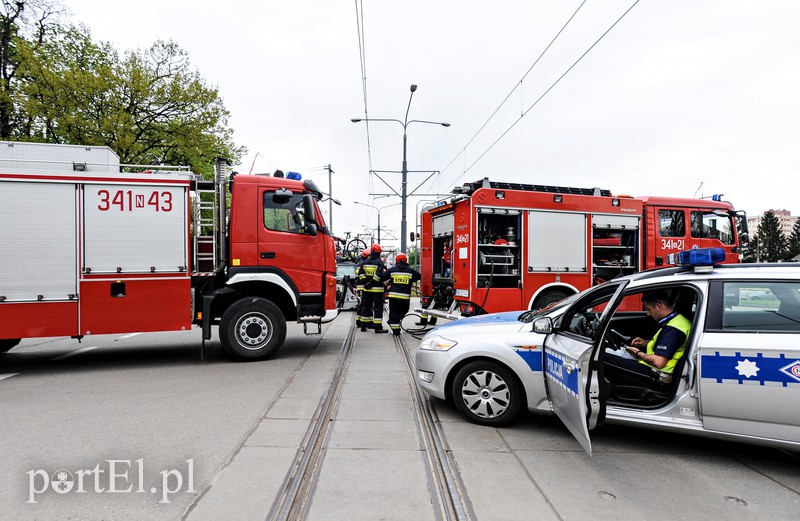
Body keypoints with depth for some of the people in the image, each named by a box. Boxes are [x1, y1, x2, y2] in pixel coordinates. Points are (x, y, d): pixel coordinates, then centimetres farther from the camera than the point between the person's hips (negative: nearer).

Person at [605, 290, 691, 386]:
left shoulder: (672, 328, -21)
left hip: (657, 375, -11)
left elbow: (658, 362, -25)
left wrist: (638, 353, -7)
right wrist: (647, 343, 17)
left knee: (603, 359, -20)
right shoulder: (679, 319, 11)